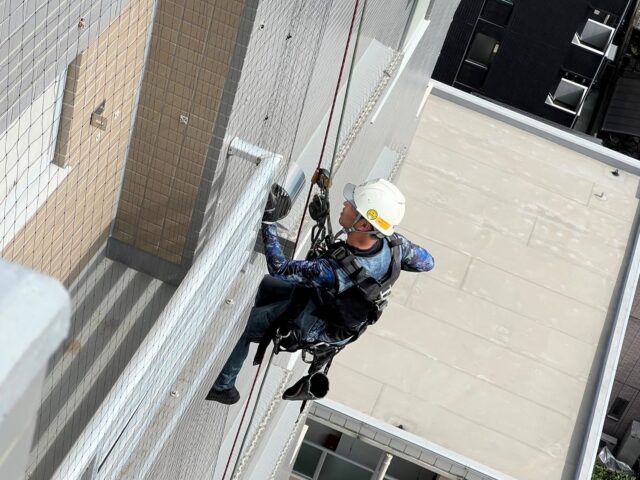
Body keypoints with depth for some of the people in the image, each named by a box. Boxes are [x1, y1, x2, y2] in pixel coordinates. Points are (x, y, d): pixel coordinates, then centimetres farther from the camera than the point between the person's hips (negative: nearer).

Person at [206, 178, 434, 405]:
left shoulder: (333, 271, -46)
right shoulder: (390, 243, -29)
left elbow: (279, 267, -31)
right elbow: (426, 262, -8)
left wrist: (267, 222, -28)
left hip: (311, 325, -7)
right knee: (265, 284, 25)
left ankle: (222, 386, 32)